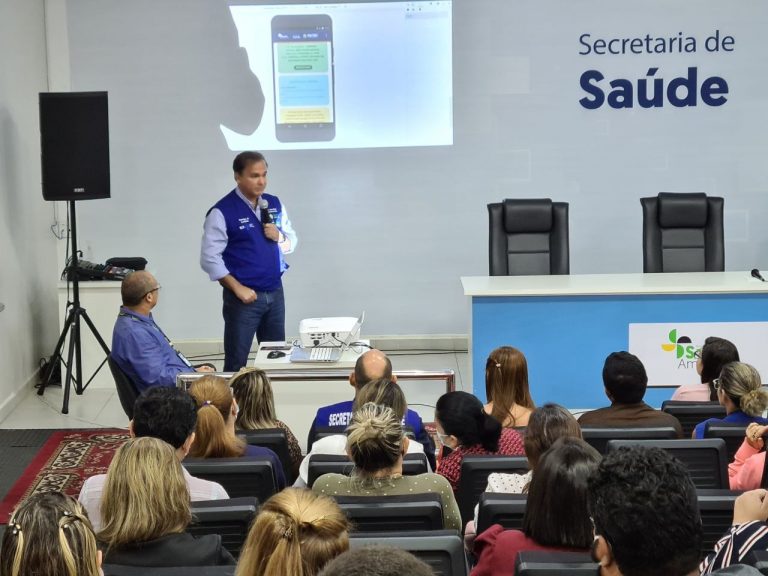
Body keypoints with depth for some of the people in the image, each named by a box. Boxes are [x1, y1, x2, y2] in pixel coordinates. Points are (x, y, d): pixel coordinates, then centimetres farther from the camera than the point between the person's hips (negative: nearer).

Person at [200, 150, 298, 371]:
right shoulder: (223, 212, -11)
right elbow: (209, 258, -13)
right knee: (236, 364, 1)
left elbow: (292, 242, 15)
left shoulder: (275, 204, 7)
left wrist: (279, 237, -9)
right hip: (245, 297, -5)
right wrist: (238, 289, -16)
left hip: (275, 292, 5)